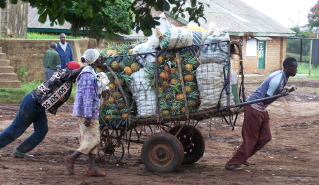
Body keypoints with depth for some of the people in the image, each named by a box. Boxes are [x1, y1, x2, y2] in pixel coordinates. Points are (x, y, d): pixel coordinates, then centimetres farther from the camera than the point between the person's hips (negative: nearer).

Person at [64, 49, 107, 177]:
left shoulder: (90, 73, 14)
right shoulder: (88, 75, -17)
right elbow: (87, 97, -21)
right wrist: (88, 116, -23)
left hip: (91, 113, 10)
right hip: (87, 113, -10)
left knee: (93, 140, 10)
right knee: (92, 140, -5)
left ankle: (91, 169, 11)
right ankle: (71, 159, 4)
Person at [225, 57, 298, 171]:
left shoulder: (283, 77, 7)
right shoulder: (277, 80, -23)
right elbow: (266, 100, -20)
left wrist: (286, 91, 1)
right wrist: (280, 95, -27)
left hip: (261, 110, 10)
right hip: (254, 109, -10)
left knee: (265, 137, 9)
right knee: (250, 139, -5)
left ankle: (242, 157, 19)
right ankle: (232, 163, 1)